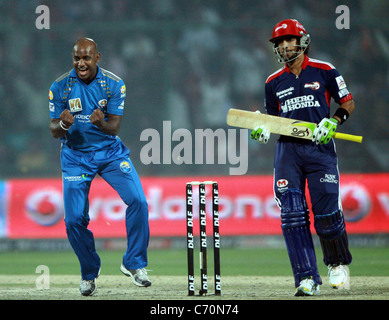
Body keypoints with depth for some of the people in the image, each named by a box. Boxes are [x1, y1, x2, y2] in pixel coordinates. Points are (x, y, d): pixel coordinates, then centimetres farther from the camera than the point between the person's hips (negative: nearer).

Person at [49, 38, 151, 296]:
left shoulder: (114, 84, -8)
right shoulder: (60, 87, -9)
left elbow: (115, 127, -13)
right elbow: (54, 131, -7)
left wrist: (101, 123, -37)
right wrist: (63, 124, -32)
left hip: (110, 152, 0)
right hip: (75, 156, 0)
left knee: (138, 201, -18)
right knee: (74, 219, -8)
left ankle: (134, 263, -2)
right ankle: (89, 272, 18)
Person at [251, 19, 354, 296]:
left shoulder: (325, 72, 3)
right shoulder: (274, 82, 13)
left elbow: (348, 104, 6)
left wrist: (332, 122, -11)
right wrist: (262, 131, -3)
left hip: (320, 147, -3)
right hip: (287, 149, 3)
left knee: (327, 212, -8)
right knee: (292, 215, -9)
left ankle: (338, 263, 20)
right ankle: (307, 279, -8)